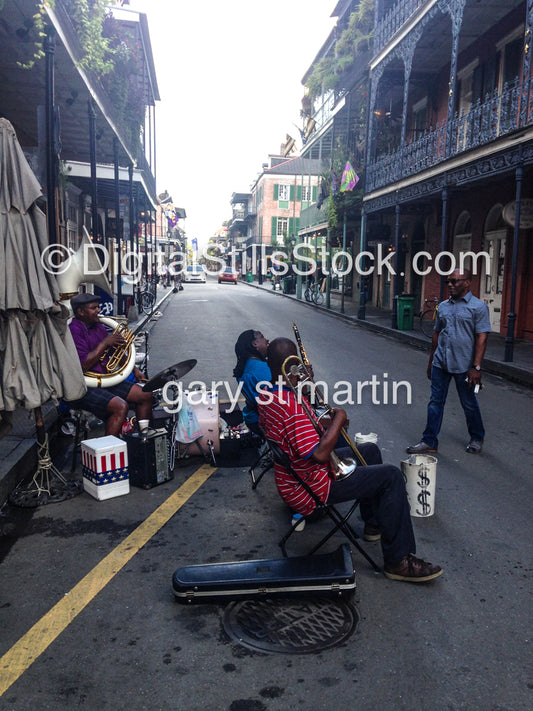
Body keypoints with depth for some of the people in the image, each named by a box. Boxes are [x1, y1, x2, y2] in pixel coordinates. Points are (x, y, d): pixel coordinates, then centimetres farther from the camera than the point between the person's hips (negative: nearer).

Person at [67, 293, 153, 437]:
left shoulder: (98, 326, 13)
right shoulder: (74, 331, -16)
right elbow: (83, 366, -25)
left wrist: (134, 369, 14)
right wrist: (105, 343, -18)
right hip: (82, 388, -9)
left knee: (145, 395, 4)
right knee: (121, 406, -29)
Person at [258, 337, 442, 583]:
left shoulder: (265, 396, 0)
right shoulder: (293, 406, -32)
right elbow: (319, 455, -34)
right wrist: (338, 420, -20)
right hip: (311, 490, -10)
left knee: (370, 450, 22)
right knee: (390, 476, -11)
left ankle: (374, 523, 35)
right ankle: (398, 560, -3)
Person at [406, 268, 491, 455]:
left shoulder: (478, 307, -7)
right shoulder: (443, 306, 10)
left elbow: (482, 338, -11)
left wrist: (476, 367, -16)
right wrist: (431, 361, 16)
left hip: (464, 366, -5)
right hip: (440, 363, 5)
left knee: (469, 404, 11)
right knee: (435, 402, 6)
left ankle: (477, 438, 32)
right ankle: (429, 442, 14)